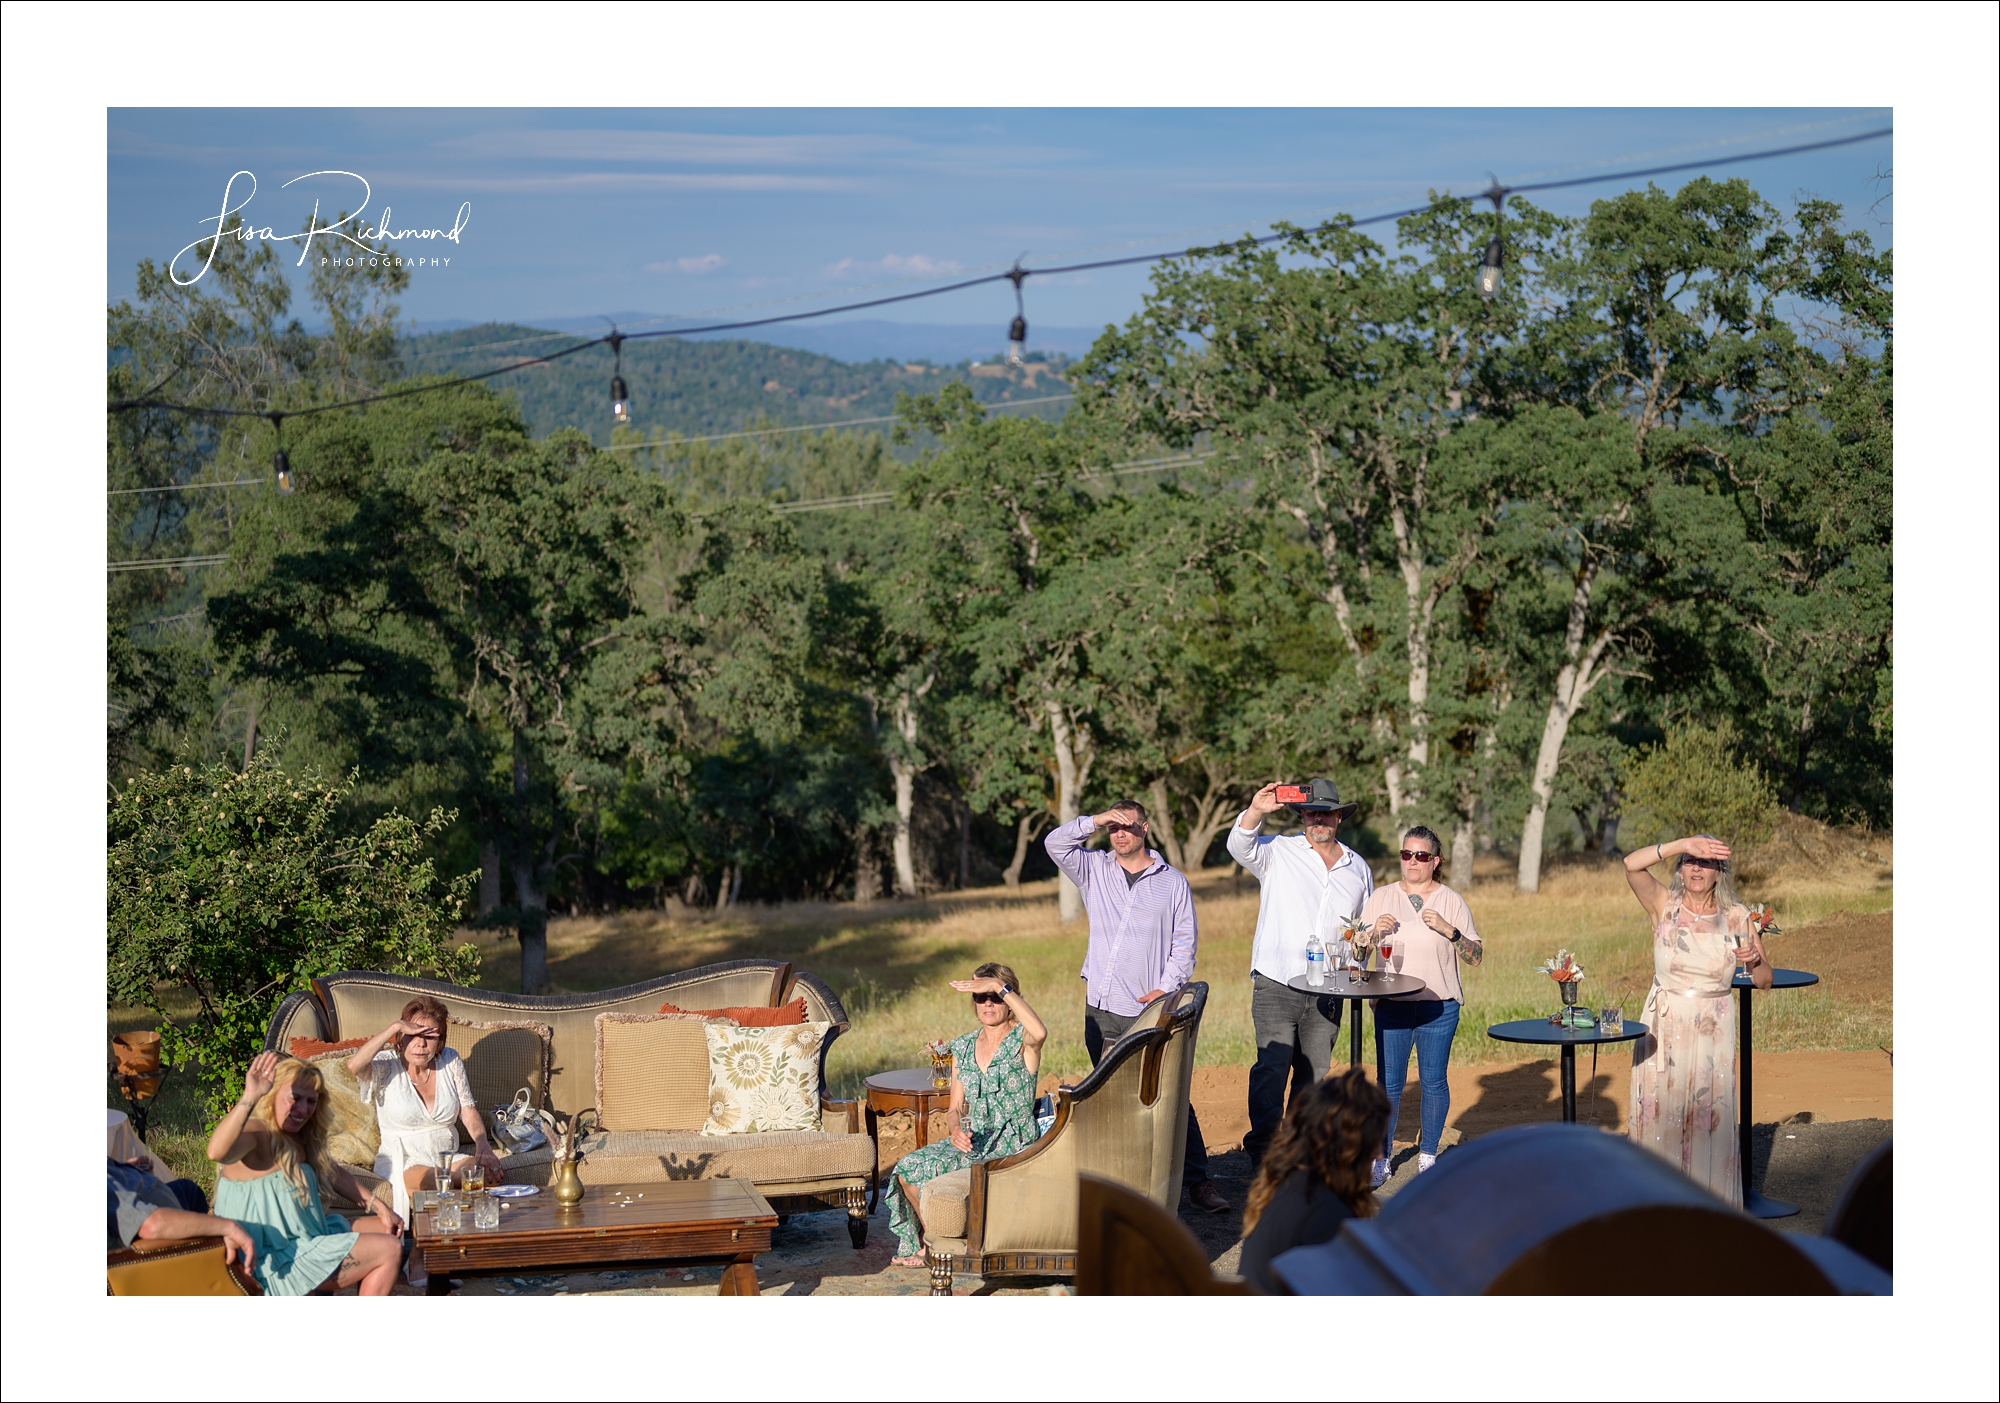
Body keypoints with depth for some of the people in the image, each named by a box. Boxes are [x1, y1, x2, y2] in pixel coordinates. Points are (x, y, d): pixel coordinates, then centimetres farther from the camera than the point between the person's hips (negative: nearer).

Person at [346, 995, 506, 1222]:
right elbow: (354, 1065, -28)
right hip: (402, 1164, -4)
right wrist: (396, 1026, -25)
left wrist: (482, 1145, -17)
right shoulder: (387, 1066, -5)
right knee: (428, 1181, -40)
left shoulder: (450, 1061, 8)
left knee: (493, 1173, -29)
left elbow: (468, 1110, 4)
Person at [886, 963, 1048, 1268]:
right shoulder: (963, 1048, 12)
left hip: (1011, 1146, -6)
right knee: (907, 1167, -18)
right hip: (971, 1140, 6)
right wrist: (957, 1129, -11)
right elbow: (956, 1108, 13)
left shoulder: (1022, 1041, -6)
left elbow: (1040, 1033, -33)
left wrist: (1000, 986, -32)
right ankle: (928, 1240, 5)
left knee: (930, 1169, -24)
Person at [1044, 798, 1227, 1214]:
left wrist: (1166, 988, -8)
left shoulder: (1173, 883, 7)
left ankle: (1197, 1180, -3)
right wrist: (1094, 821, -12)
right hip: (1102, 1008, 2)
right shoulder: (1094, 871, 11)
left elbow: (1184, 943, 4)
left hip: (1152, 1010, -2)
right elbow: (1055, 844, -2)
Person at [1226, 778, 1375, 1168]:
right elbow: (1239, 845, -16)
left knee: (1314, 1071, 8)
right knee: (1272, 1066, -10)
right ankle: (1262, 1147, -5)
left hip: (1328, 991, 4)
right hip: (1276, 985, -4)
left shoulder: (1358, 869, 14)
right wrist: (1256, 812, -35)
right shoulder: (1277, 852, 2)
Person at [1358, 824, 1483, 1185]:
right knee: (1388, 1084, 0)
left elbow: (1475, 956, 0)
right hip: (1392, 1005, 1)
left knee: (1434, 1081, 4)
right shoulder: (1382, 898, 8)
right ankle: (1381, 1158, 9)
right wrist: (1375, 930, -11)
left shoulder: (1452, 901, 4)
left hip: (1439, 1007, -1)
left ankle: (1427, 1154, 18)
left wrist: (1449, 930, -16)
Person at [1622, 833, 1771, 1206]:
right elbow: (1632, 864, -20)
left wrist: (1754, 961, -17)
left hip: (1713, 1033, 1)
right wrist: (1685, 843, -27)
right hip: (1663, 1030, -1)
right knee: (1660, 1116, 1)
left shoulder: (1737, 917, 1)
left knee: (1710, 1119, 1)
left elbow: (1764, 982, 6)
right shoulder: (1664, 906, -3)